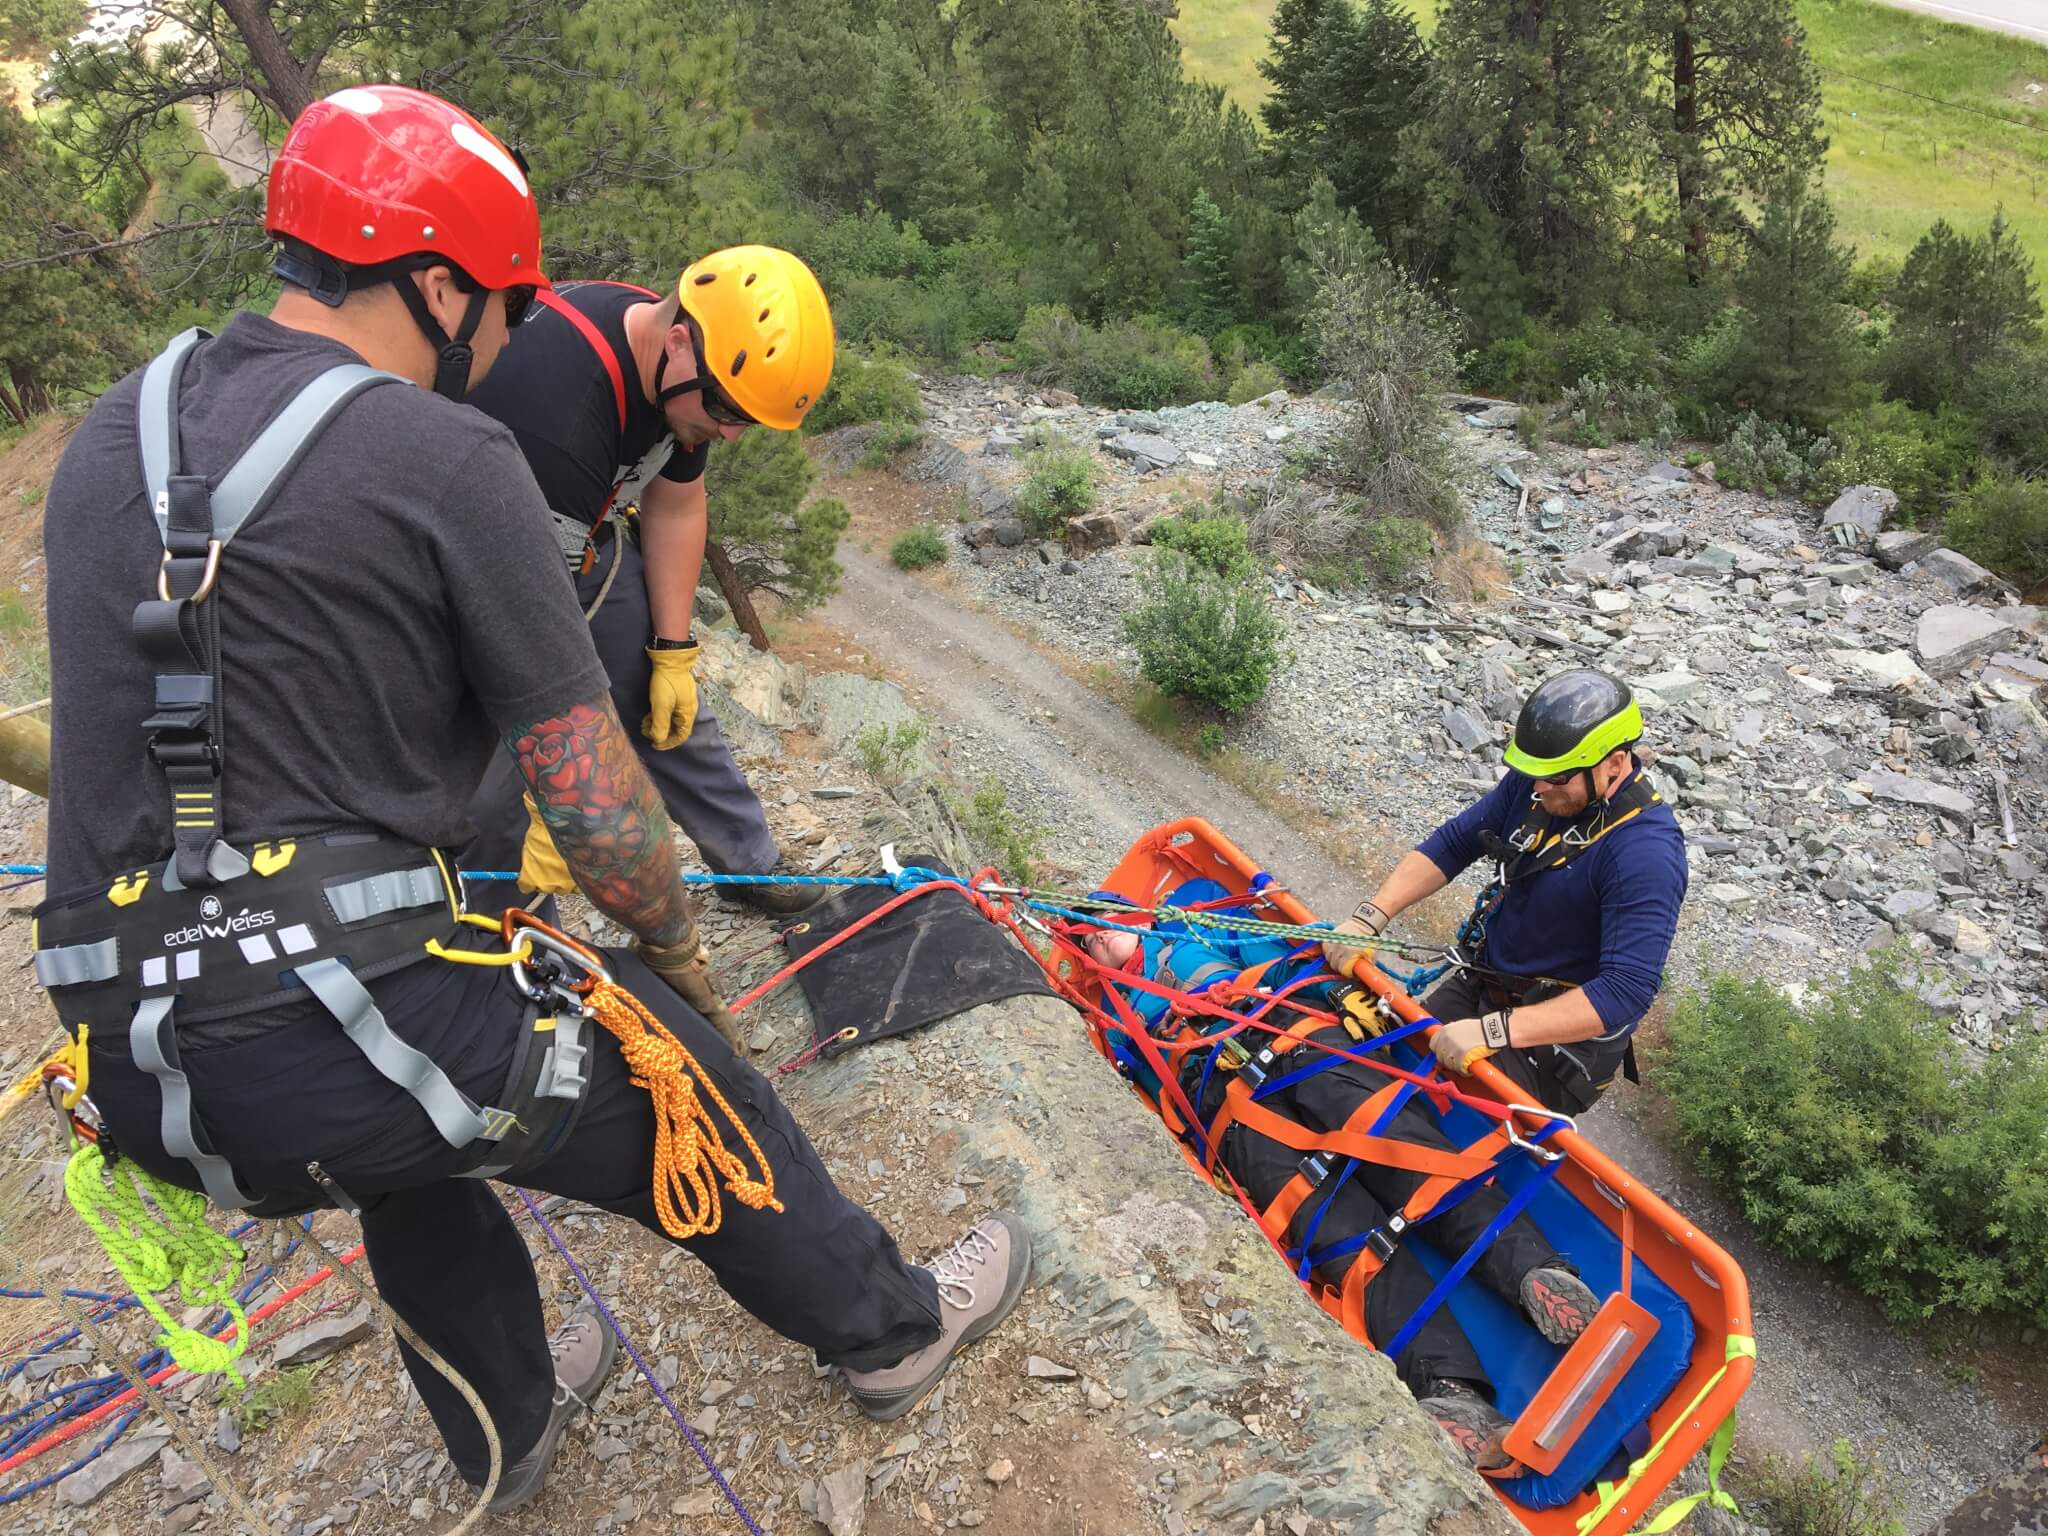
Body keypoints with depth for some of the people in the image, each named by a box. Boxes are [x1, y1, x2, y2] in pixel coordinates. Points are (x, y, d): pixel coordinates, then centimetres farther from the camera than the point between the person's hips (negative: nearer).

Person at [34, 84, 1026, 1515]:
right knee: (669, 1066, 17)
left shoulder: (104, 440, 11)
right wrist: (671, 937, 11)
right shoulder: (446, 459, -11)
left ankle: (512, 1425, 54)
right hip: (341, 1034, -7)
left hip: (135, 1071, 7)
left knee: (412, 1153, 36)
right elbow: (596, 804, -9)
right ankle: (891, 1328, 37)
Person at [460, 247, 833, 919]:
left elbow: (675, 508, 2)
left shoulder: (680, 369, -14)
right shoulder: (556, 408, -40)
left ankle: (751, 862, 26)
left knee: (671, 704, 11)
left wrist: (674, 653, 0)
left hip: (578, 530, 7)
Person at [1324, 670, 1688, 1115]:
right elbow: (1452, 843, 0)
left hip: (1568, 1029, -7)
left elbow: (1628, 990, -33)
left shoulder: (1646, 852, -28)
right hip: (1483, 985, 7)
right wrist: (1369, 917, -14)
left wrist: (1494, 1031, -39)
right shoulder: (1533, 783, -7)